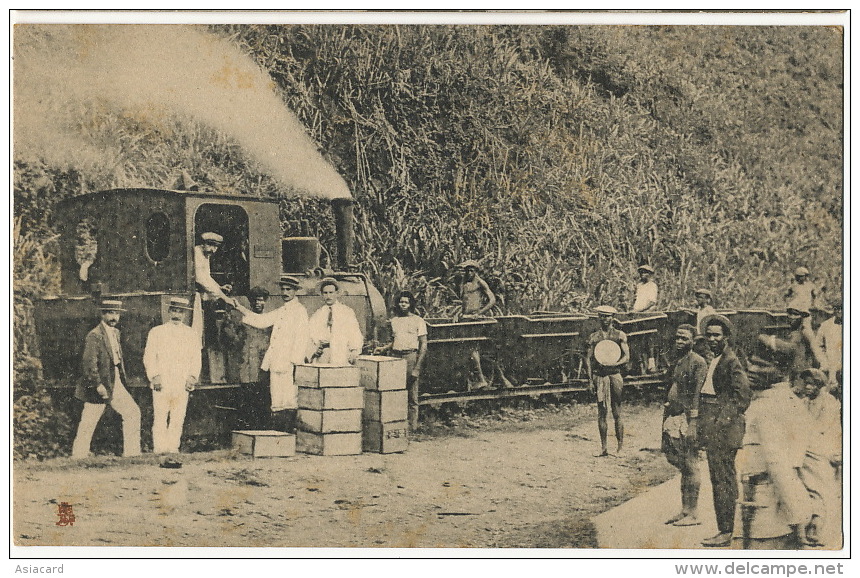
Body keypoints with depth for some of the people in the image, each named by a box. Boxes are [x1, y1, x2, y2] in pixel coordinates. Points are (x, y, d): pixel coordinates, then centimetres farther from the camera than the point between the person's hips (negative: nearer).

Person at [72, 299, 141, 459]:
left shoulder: (116, 332, 12)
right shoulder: (94, 336, -16)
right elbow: (89, 363, -21)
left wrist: (122, 378, 17)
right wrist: (98, 385, -25)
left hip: (116, 384, 9)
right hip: (99, 384, -8)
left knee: (133, 412, 5)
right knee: (88, 423, -1)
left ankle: (131, 452, 9)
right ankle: (78, 456, 10)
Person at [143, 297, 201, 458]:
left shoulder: (191, 334, 16)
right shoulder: (156, 332, 11)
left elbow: (195, 358, 15)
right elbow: (149, 357, 6)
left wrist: (192, 377, 0)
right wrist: (154, 376, -6)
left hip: (182, 384, 2)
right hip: (161, 383, -2)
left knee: (178, 418, -3)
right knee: (160, 417, -6)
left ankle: (173, 446, 2)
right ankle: (159, 447, -2)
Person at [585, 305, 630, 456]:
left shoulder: (619, 335, 6)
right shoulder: (593, 337, 10)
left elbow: (626, 357, 1)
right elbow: (588, 359, 9)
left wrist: (613, 364, -17)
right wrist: (590, 380, 0)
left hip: (614, 375, -2)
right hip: (599, 376, 2)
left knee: (617, 413, -1)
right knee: (601, 413, 3)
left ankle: (620, 446, 3)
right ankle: (603, 447, 8)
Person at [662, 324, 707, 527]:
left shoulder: (698, 362, -9)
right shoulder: (676, 363, 18)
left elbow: (698, 394, -15)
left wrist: (691, 425, -20)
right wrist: (666, 420, 17)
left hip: (688, 419, -9)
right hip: (674, 417, 9)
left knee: (690, 466, -3)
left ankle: (693, 514, 4)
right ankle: (685, 510, 19)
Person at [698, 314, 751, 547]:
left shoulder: (731, 361, -11)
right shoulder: (715, 360, 18)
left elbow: (743, 395, -16)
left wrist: (724, 421, -15)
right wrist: (703, 426, 18)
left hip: (724, 428, -10)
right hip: (712, 428, 10)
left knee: (722, 478, -8)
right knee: (721, 478, 11)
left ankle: (726, 532, -4)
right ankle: (725, 529, 16)